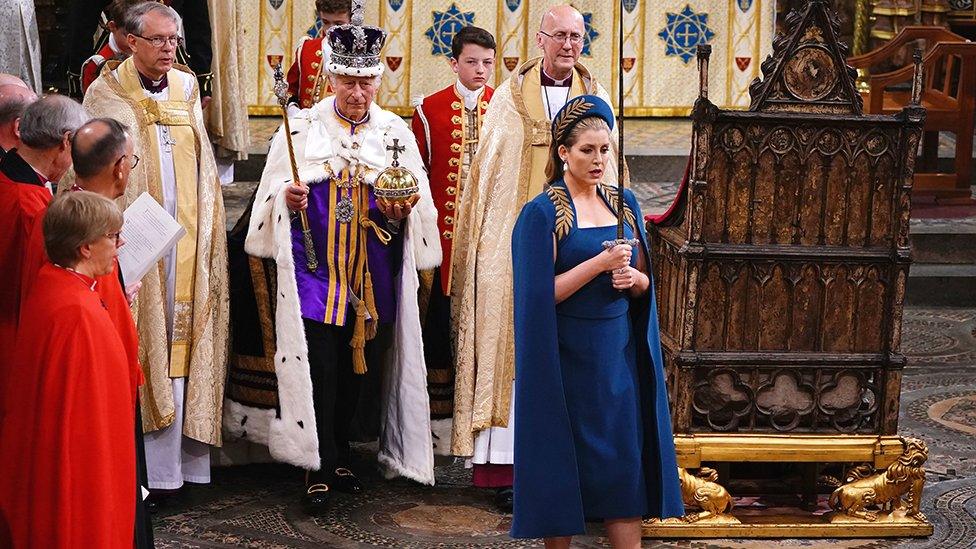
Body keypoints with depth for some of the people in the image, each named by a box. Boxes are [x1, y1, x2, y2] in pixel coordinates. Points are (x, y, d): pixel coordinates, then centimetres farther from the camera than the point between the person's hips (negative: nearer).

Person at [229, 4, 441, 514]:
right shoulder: (301, 128, 1)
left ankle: (338, 455, 26)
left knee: (358, 368, 9)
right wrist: (288, 197, -17)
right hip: (316, 269, -2)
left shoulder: (396, 132, 5)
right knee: (320, 368, -7)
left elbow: (419, 205, 6)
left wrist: (401, 211, -15)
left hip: (373, 275, 2)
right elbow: (272, 196, 4)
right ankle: (320, 468, 2)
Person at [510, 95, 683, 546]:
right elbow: (540, 294, -13)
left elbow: (645, 282, 14)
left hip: (619, 352, 5)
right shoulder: (542, 212, -7)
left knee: (625, 459, 3)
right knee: (565, 459, 2)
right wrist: (600, 263, -20)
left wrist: (633, 278, -9)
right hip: (567, 355, -4)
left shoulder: (624, 203, 9)